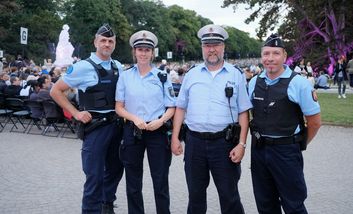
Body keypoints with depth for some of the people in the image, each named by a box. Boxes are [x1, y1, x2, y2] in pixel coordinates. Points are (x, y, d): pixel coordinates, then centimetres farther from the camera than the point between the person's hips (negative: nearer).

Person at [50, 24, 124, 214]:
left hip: (116, 125, 6)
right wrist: (76, 113, -10)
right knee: (95, 176, 0)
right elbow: (55, 91, -5)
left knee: (115, 170, 16)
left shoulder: (119, 67, 7)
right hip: (95, 126, -6)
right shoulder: (83, 67, -9)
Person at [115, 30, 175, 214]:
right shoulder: (125, 76, 3)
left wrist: (161, 121, -16)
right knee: (133, 182, 10)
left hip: (157, 132, -1)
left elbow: (171, 108, 3)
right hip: (132, 132, 1)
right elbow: (119, 107, 3)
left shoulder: (162, 76, 2)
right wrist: (135, 118, -15)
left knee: (161, 180, 4)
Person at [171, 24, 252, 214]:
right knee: (195, 194, 15)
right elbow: (181, 108, 10)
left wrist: (241, 143, -7)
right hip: (194, 141, 2)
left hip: (224, 143, -2)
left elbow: (243, 112, 0)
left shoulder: (236, 75, 1)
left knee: (229, 196, 7)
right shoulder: (191, 75, 8)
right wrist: (175, 137, 3)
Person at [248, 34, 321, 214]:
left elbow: (314, 121, -7)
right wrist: (259, 139, 10)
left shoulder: (299, 83, -11)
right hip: (258, 149, 5)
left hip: (286, 152, -4)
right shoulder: (254, 83, 5)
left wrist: (298, 144, 3)